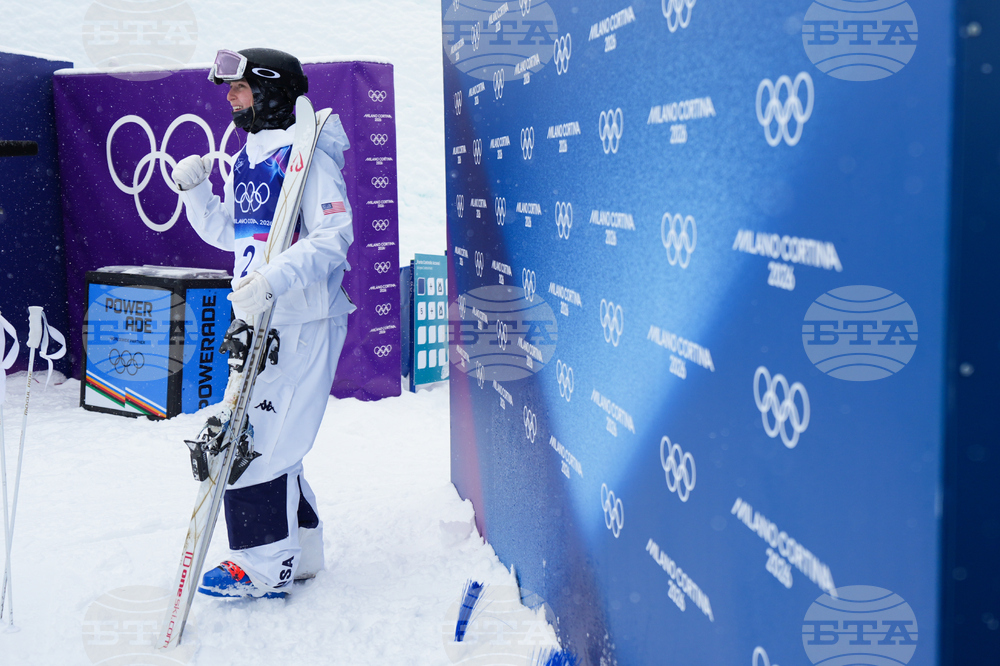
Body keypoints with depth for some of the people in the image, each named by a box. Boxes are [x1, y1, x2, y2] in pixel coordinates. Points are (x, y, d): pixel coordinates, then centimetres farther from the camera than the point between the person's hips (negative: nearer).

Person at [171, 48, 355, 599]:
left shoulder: (308, 154, -11)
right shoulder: (246, 159, 16)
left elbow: (333, 236, -20)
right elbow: (228, 234, 24)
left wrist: (274, 279, -31)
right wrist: (194, 191, 9)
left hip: (303, 321, -9)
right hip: (260, 321, 9)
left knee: (260, 443, -7)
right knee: (266, 439, 13)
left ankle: (264, 567, 5)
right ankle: (299, 551, 27)